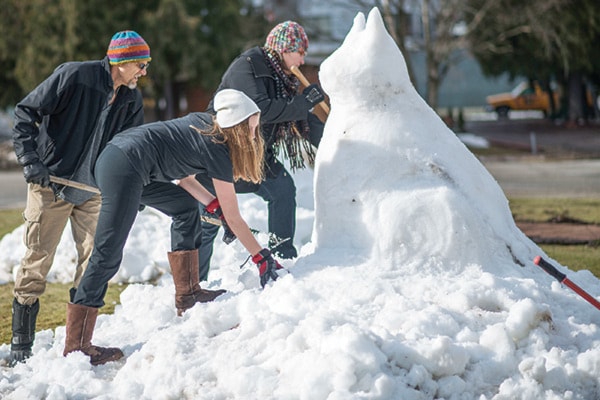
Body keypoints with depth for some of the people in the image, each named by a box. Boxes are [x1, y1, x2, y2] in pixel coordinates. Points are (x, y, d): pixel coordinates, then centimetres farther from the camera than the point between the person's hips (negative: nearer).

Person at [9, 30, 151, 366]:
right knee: (38, 260, -2)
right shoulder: (73, 76, -15)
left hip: (93, 190, 5)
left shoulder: (132, 99, 4)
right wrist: (31, 160, -18)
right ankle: (21, 346, 7)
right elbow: (26, 114, -11)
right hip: (51, 183, -5)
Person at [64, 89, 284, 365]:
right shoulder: (217, 151, -5)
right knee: (108, 256, -10)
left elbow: (182, 176, 24)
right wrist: (263, 259, 6)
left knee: (185, 207, 22)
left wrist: (214, 204, 16)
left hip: (113, 154, 10)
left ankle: (187, 294, 22)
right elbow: (233, 219, 0)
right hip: (124, 168, -10)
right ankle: (76, 348, -10)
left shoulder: (203, 123, 17)